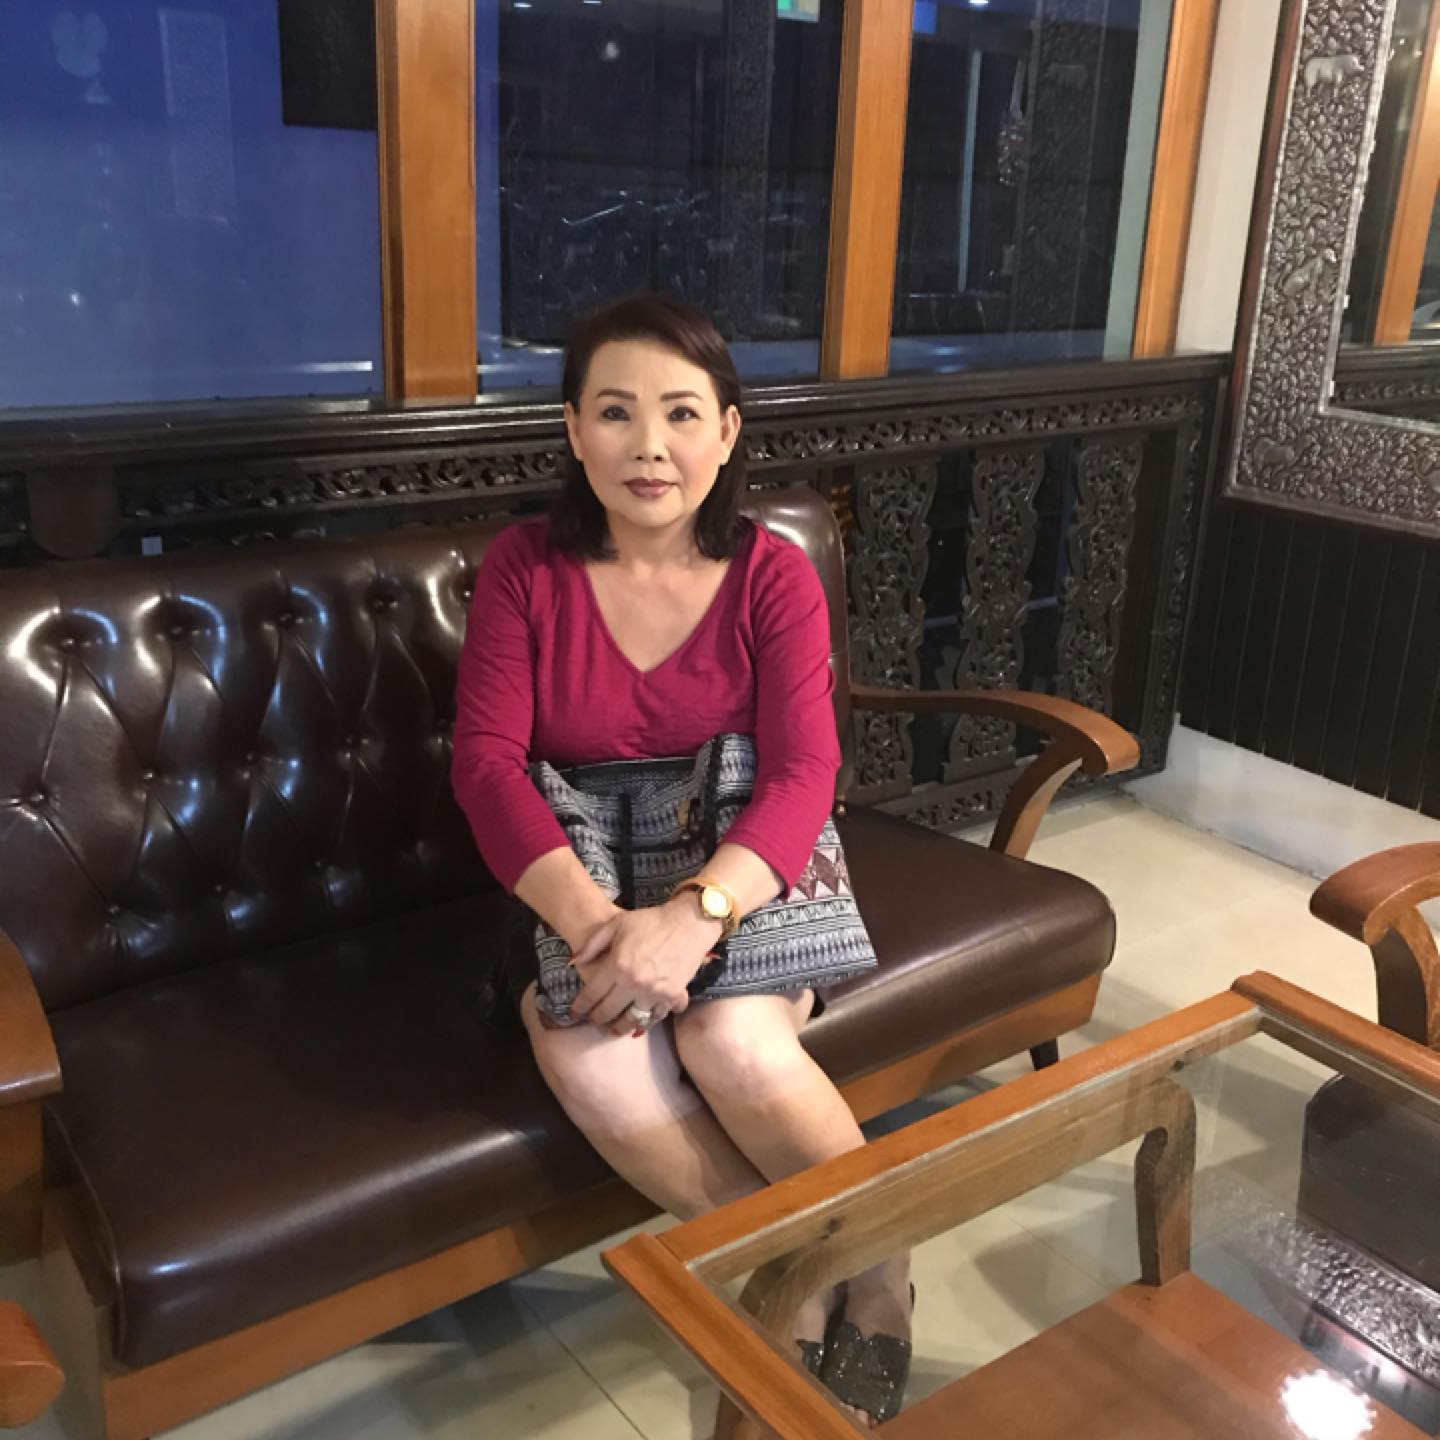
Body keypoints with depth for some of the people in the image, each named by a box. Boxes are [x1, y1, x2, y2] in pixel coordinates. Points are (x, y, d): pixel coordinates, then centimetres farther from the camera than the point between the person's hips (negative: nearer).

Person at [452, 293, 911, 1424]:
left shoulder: (775, 575, -5)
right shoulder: (525, 567, -3)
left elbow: (803, 775, -16)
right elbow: (488, 761, -12)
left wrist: (693, 916, -35)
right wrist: (594, 923, -30)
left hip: (742, 887, -1)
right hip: (580, 894, 1)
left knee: (732, 1041, -31)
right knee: (586, 1051, -30)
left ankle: (876, 1262, -2)